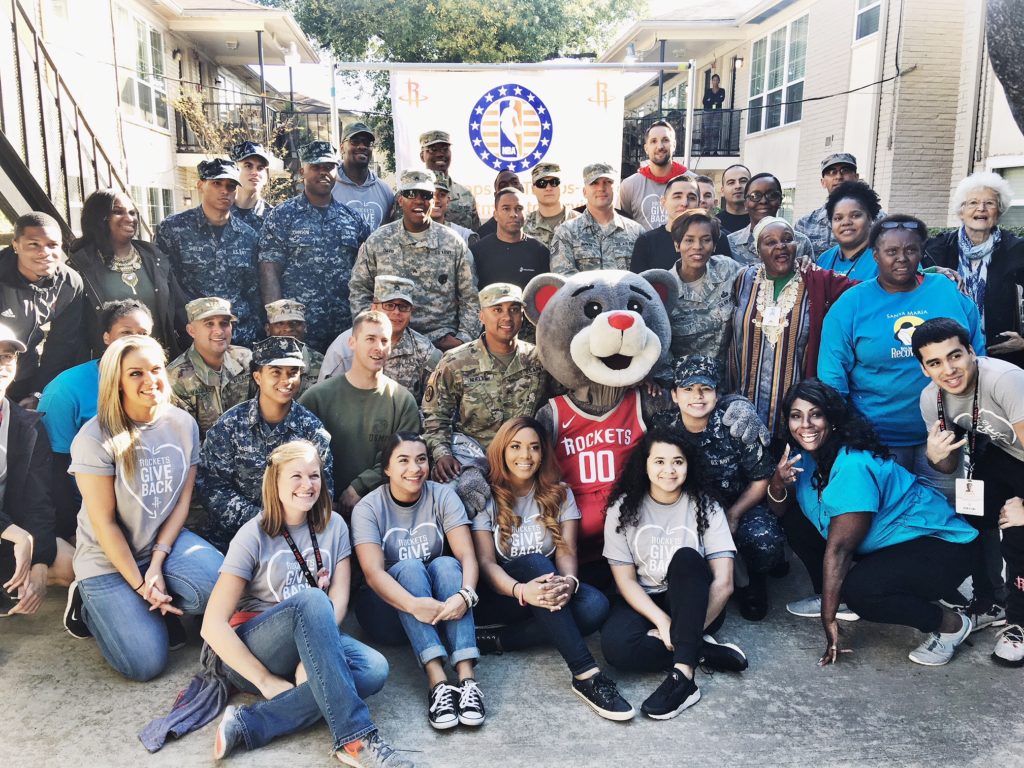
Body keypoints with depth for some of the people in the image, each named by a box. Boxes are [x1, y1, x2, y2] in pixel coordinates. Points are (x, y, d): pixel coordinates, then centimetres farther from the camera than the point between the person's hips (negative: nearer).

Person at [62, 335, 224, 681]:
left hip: (166, 540, 4)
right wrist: (140, 585, -14)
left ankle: (156, 608, 5)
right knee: (147, 663, -13)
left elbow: (183, 499, -1)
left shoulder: (183, 424, -5)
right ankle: (90, 603, 14)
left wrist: (157, 564, -12)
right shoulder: (96, 438, -17)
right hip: (108, 558, -4)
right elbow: (104, 523, -14)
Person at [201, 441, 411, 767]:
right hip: (250, 651, -4)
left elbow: (338, 601, -6)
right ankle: (355, 738, -37)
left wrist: (313, 659, -22)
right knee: (311, 600, -35)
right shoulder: (253, 535, -9)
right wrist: (266, 680, -20)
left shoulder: (333, 525, 2)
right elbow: (213, 625, -14)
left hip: (308, 644, 4)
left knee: (373, 669, -28)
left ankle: (249, 724, -28)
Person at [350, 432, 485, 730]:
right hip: (390, 610, -1)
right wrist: (413, 605, -42)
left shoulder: (443, 496, -5)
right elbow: (373, 571, -24)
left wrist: (465, 594, -38)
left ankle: (466, 677, -41)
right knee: (409, 566, -29)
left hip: (441, 609, 2)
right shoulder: (368, 508, -10)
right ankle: (437, 681, -44)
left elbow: (466, 555, -16)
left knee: (445, 564, -27)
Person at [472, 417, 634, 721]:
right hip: (502, 594, -3)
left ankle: (499, 640, -23)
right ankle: (586, 674, -39)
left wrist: (568, 581, -32)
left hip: (547, 594, 3)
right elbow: (486, 562, -14)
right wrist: (521, 590, -36)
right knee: (533, 562, -35)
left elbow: (566, 552, -6)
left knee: (595, 605, -27)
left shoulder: (560, 495, 4)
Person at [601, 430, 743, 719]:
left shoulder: (705, 507, -7)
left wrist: (687, 631, -23)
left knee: (686, 557, -34)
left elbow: (723, 583, -14)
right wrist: (661, 620, -21)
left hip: (695, 605, 0)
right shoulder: (624, 509, -5)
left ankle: (683, 675, -39)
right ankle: (703, 650, -15)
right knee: (615, 645, -33)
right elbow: (626, 579, -6)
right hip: (644, 603, 1)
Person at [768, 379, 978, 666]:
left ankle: (949, 624, -7)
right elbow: (780, 511, -2)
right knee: (798, 528, -1)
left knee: (859, 590, -32)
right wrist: (778, 483, -25)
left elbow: (839, 548, -27)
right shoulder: (803, 454, -4)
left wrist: (829, 619, -23)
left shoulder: (853, 466, -29)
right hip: (886, 544, 8)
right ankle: (831, 596, 16)